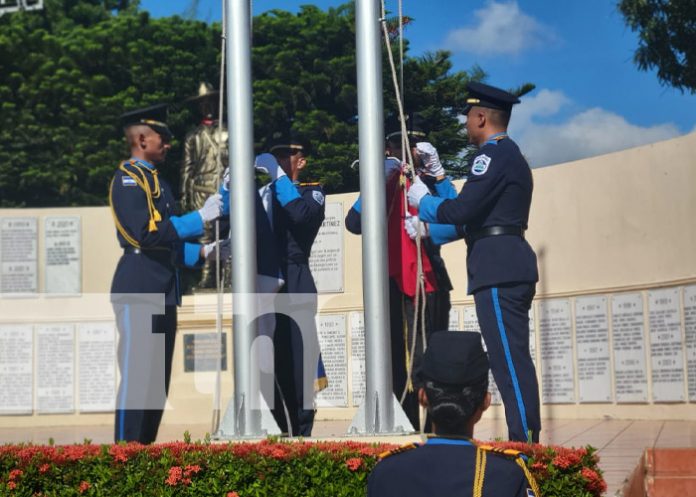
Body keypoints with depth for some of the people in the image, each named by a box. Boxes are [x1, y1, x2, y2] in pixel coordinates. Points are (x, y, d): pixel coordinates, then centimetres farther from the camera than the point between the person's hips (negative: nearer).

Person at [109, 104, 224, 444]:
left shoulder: (156, 182, 21)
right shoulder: (128, 179, -8)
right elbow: (147, 233, -19)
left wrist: (201, 252, 10)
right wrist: (199, 217, -16)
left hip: (161, 291, 10)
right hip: (139, 289, -10)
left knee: (158, 378, 11)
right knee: (137, 376, -9)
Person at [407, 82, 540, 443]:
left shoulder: (493, 155, -9)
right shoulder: (511, 155, 23)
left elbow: (463, 209, -18)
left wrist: (422, 202, 0)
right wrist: (428, 230, 27)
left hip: (498, 270, -10)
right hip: (510, 267, 10)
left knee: (509, 361, -11)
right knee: (513, 359, 11)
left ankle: (524, 442, -11)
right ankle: (526, 439, 14)